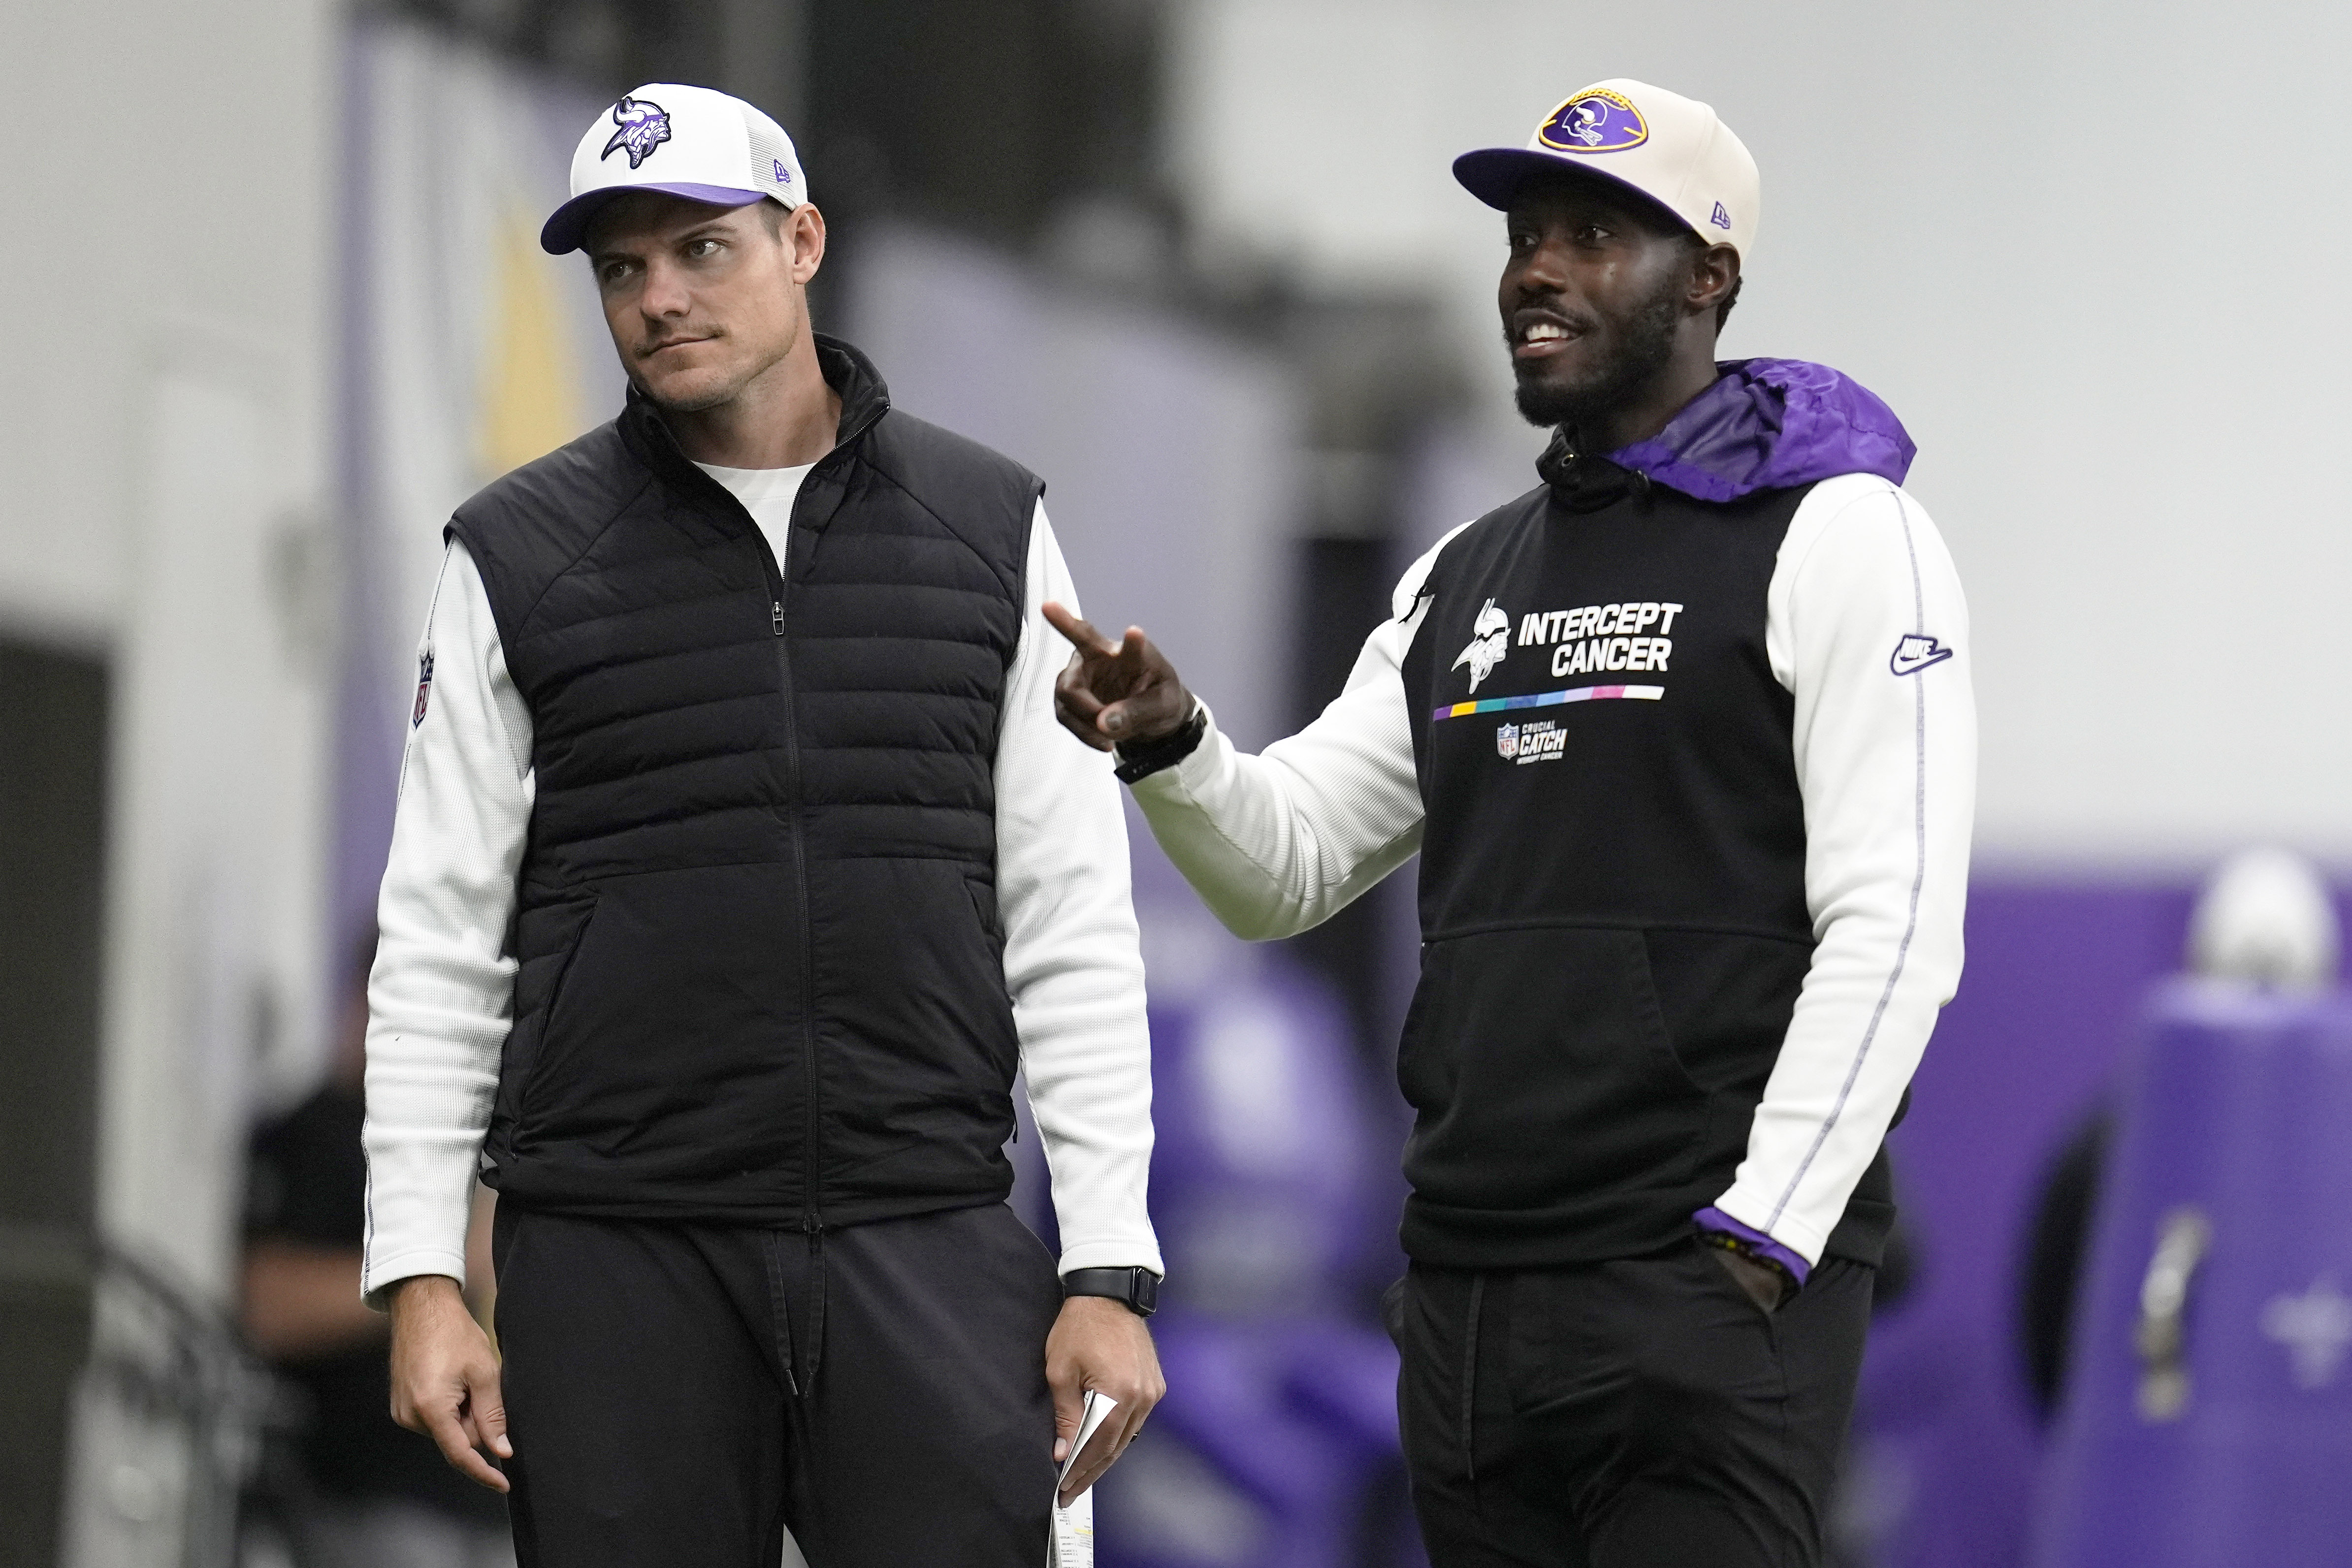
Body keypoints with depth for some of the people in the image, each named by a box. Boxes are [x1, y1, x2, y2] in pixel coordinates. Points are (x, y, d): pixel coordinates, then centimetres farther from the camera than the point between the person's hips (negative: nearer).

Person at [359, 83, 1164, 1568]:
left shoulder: (988, 531, 9)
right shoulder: (522, 556, 6)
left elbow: (1074, 929, 6)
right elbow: (442, 945, 6)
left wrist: (1111, 1267, -1)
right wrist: (419, 1275, -2)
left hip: (930, 1251, 0)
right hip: (618, 1262, 0)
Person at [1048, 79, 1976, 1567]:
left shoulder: (1835, 537, -4)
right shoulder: (1468, 577, 18)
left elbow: (1893, 927, -11)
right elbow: (1289, 862, 16)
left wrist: (1755, 1250, -17)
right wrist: (1170, 744, -5)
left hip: (1710, 1291, -7)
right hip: (1466, 1296, 7)